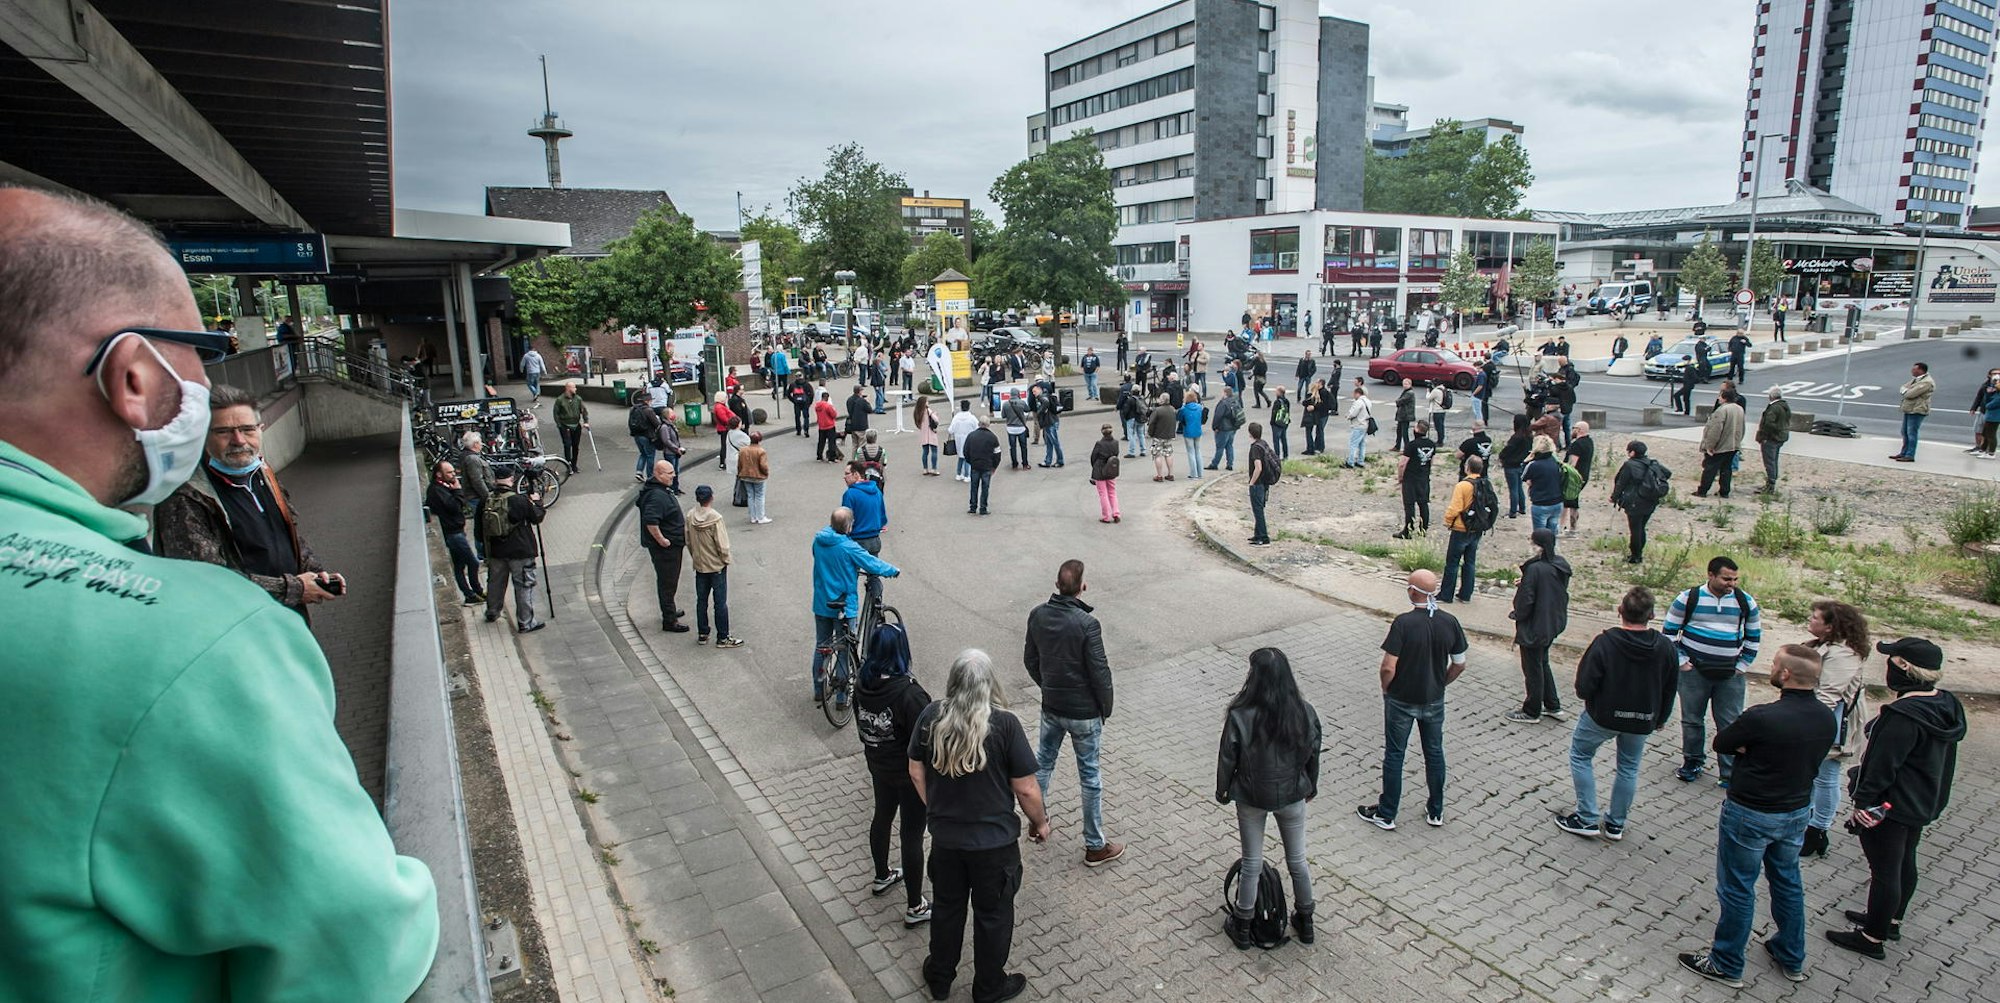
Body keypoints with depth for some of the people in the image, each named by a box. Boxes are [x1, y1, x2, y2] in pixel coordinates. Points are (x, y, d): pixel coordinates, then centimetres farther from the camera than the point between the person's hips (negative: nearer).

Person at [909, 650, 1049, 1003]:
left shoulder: (930, 717, -12)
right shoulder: (1004, 724, -23)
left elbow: (916, 772, 1)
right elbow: (1026, 789, -16)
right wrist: (1040, 823, 3)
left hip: (944, 838, 3)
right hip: (994, 842, -3)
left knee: (946, 907, 25)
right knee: (992, 914, 19)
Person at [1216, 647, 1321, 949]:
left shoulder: (1240, 717, -26)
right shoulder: (1305, 713, -17)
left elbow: (1227, 759, -14)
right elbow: (1313, 754, -2)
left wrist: (1222, 790, 5)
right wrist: (1311, 787, 16)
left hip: (1251, 799, -2)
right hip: (1292, 796, 2)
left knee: (1252, 863, 15)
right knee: (1297, 859, 22)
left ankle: (1242, 927, 31)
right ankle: (1305, 922, 40)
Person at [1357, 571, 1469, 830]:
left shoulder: (1403, 623, -23)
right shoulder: (1450, 622, -8)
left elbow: (1388, 667, -24)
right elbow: (1459, 665, 1)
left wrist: (1386, 688, -4)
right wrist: (1439, 684, 16)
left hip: (1401, 701, -4)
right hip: (1434, 701, 4)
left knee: (1394, 755, 9)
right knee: (1434, 753, 20)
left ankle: (1386, 814, 20)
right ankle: (1436, 811, 33)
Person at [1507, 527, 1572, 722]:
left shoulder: (1535, 569, -27)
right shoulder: (1560, 565, -2)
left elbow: (1526, 600, -22)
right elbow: (1561, 593, 11)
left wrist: (1516, 615, -3)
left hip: (1534, 627, -8)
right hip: (1553, 624, 8)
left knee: (1533, 669, 8)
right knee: (1542, 664, 25)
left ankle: (1532, 712, 22)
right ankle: (1553, 706, 33)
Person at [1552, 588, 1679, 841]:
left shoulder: (1605, 642, -24)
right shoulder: (1665, 646, -9)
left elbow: (1584, 686, -21)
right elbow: (1669, 689, 5)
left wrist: (1586, 696, 3)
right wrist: (1661, 718, 20)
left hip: (1603, 715, -4)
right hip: (1643, 720, 4)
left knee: (1580, 755, 15)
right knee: (1629, 768, 20)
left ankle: (1587, 819, 14)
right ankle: (1616, 824, 29)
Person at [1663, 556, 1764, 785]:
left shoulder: (1746, 601, 1)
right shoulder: (1689, 598, -6)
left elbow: (1754, 636, 14)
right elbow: (1668, 631, 1)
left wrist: (1743, 665, 7)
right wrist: (1681, 661, -4)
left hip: (1730, 675, 1)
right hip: (1694, 671, -1)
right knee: (1692, 720, 11)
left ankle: (1731, 773, 13)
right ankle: (1693, 762, 28)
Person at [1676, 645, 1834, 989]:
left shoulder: (1762, 717, -28)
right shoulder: (1825, 719, -5)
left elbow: (1720, 744, -15)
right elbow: (1810, 757, 8)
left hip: (1750, 815, -7)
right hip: (1796, 812, 7)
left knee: (1737, 889, 7)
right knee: (1787, 882, 24)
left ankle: (1726, 966, 20)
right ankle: (1792, 959, 41)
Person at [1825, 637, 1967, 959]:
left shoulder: (1903, 715, -30)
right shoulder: (1945, 705, 0)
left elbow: (1883, 766, -25)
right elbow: (1942, 758, 14)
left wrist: (1864, 802, -15)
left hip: (1891, 806, -10)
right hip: (1923, 804, 10)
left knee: (1885, 870, 2)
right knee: (1905, 863, 23)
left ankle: (1872, 938, 14)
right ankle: (1891, 920, 41)